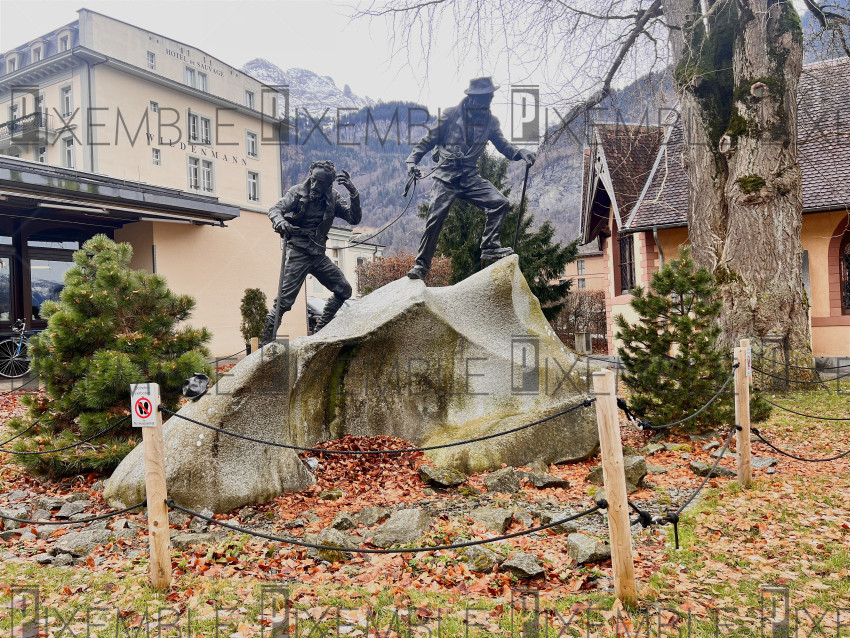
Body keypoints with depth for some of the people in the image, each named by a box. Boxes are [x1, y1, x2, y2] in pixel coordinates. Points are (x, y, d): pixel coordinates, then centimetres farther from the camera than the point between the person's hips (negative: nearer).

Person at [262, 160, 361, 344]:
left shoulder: (332, 199, 5)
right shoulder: (298, 192, -5)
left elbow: (354, 218, -1)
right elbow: (275, 209, -14)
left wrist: (353, 193, -15)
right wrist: (280, 222, -38)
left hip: (319, 255, 5)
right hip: (298, 254, -5)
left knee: (344, 290, 7)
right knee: (285, 300, -11)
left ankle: (319, 330, 18)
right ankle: (267, 341, -2)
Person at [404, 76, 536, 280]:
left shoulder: (490, 120, 13)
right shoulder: (451, 114, 2)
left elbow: (502, 144, 11)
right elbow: (429, 139, 5)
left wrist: (521, 153, -10)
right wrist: (412, 160, -6)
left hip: (471, 177, 4)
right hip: (446, 176, -4)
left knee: (500, 203, -14)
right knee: (435, 217, -12)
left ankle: (489, 248, -6)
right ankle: (421, 264, -1)